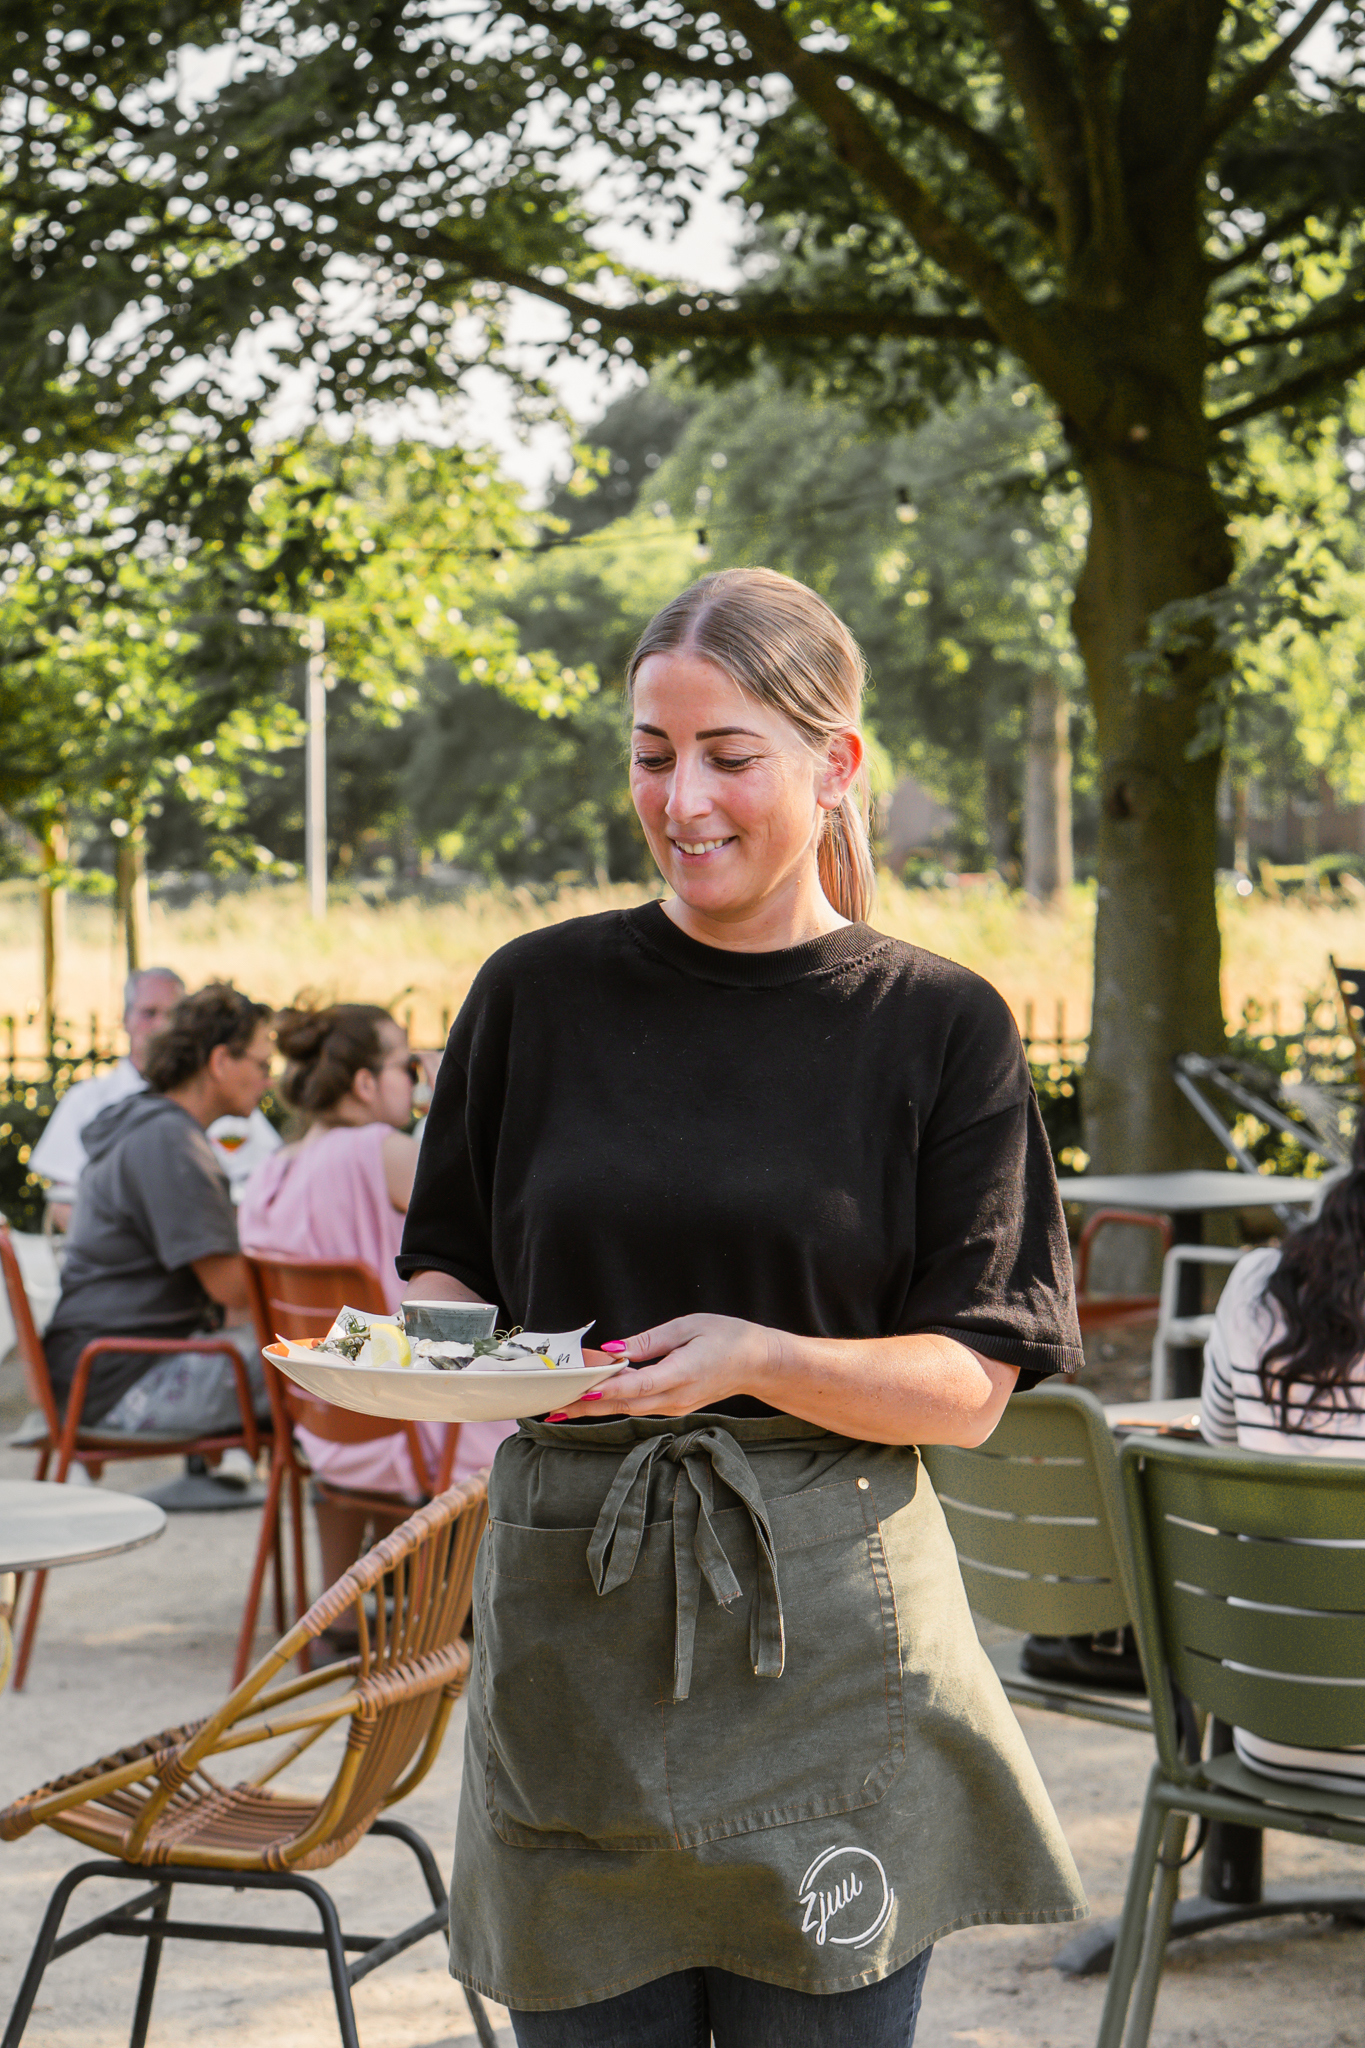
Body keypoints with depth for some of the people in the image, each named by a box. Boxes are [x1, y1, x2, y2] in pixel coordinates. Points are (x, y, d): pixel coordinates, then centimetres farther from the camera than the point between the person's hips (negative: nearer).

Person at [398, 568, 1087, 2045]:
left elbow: (967, 1388, -3)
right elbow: (449, 1270, 14)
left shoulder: (939, 1027, 0)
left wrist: (755, 1361, -20)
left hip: (825, 1635, -1)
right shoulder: (537, 994, 6)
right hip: (569, 1611, 2)